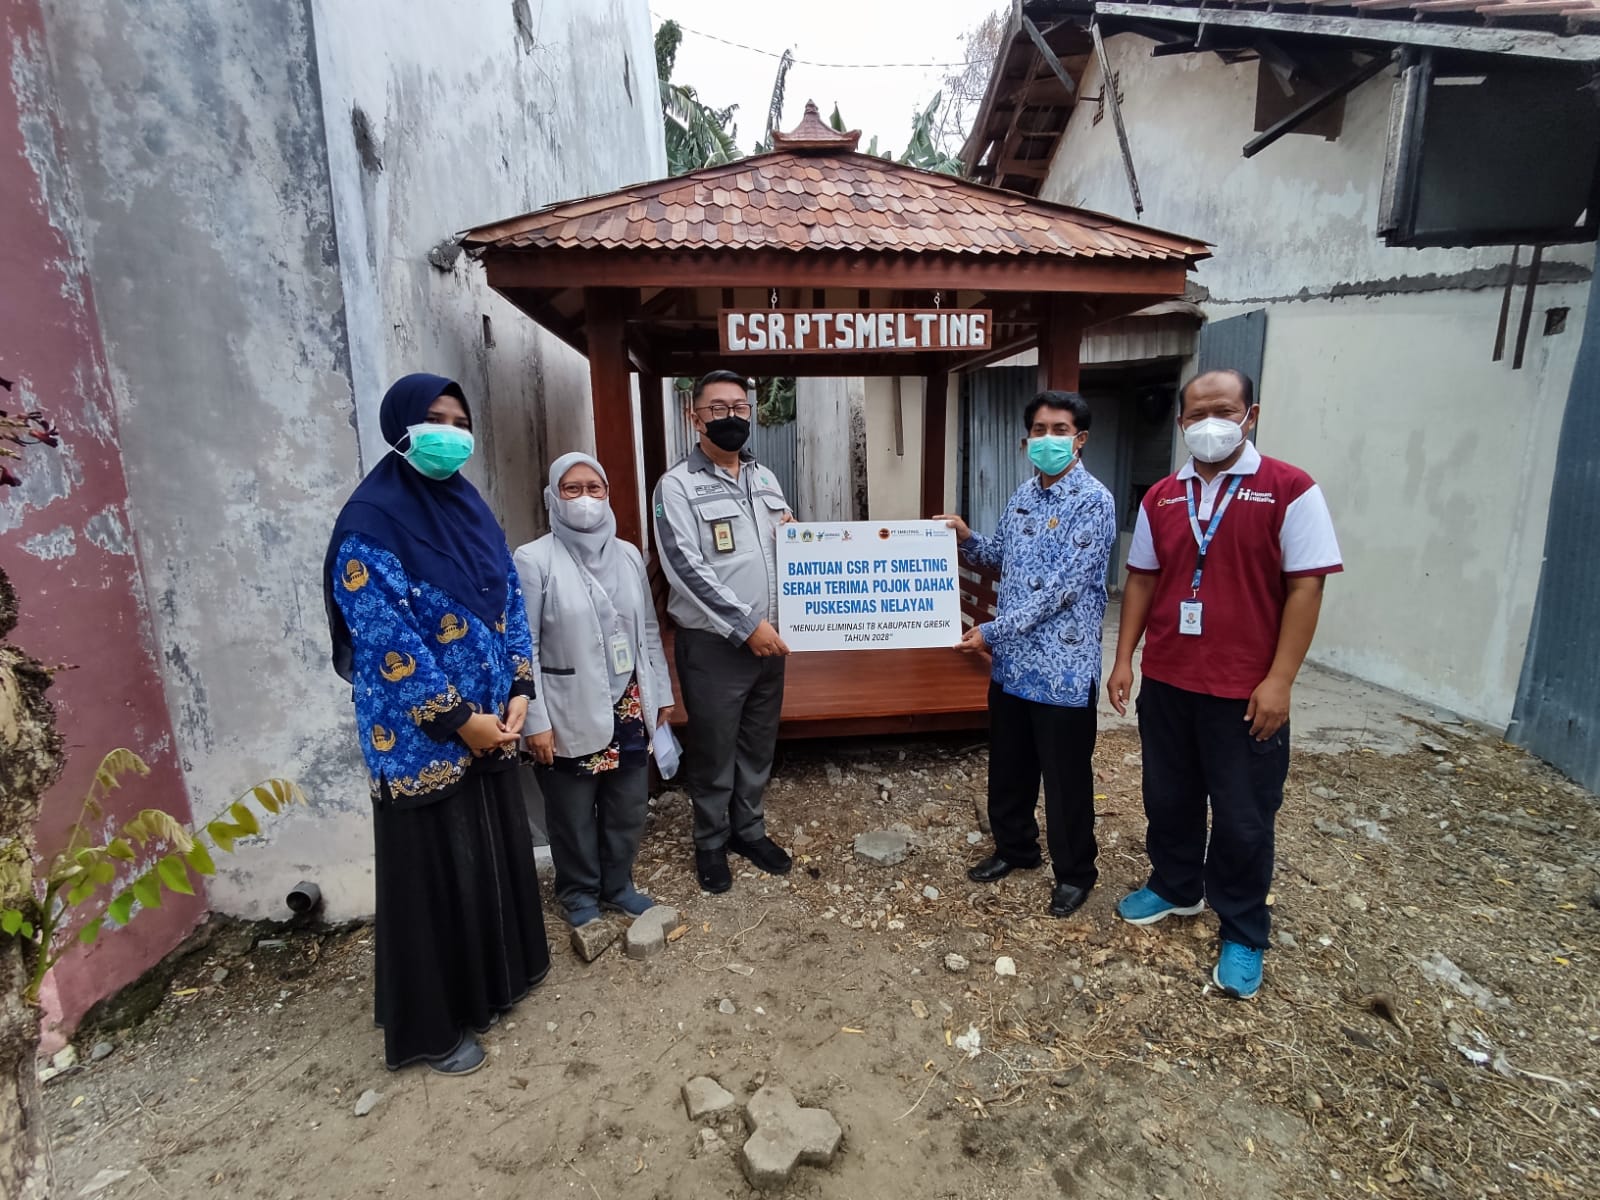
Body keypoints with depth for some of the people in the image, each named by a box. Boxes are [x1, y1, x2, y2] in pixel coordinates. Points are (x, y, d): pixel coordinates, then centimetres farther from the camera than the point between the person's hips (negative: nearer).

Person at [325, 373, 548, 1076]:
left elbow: (510, 602, 9)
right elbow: (385, 640, -19)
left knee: (496, 852, 19)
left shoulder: (471, 509, 8)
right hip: (421, 737, -7)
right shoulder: (371, 521, -14)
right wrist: (456, 718, -17)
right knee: (435, 872, 7)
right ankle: (432, 1027, 28)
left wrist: (519, 689, -2)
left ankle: (494, 979, 42)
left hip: (489, 723, 7)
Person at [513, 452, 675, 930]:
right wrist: (535, 721, -13)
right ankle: (579, 894, 37)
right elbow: (522, 648, -11)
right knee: (574, 814, 13)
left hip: (628, 708, 5)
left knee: (628, 807, 16)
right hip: (570, 715, -4)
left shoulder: (628, 555, 5)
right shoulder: (533, 560, -11)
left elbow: (648, 632, 10)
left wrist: (662, 693, 11)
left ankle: (618, 885, 39)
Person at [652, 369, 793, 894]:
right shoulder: (677, 485, -9)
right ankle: (711, 842, 30)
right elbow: (686, 569, -18)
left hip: (767, 638, 6)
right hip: (713, 644, -5)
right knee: (713, 751, 9)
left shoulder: (765, 478, 10)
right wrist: (745, 623, -21)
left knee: (758, 745, 17)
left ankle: (749, 829, 37)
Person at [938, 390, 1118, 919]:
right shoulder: (1023, 495, 9)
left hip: (1063, 667, -7)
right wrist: (967, 539, 1)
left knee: (1066, 777, 8)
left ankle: (1075, 872, 28)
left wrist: (993, 631, -19)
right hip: (1012, 660, 7)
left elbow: (1062, 587, -20)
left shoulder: (1093, 501, -14)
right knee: (1008, 766, 19)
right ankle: (1015, 847, 40)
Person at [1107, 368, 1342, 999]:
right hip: (1166, 681, 5)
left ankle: (1244, 934, 29)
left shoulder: (1289, 490, -8)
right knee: (1168, 798, 18)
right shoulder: (1160, 498, 6)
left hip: (1245, 691, -4)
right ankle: (1174, 888, 41)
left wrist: (1279, 680, -15)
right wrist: (1124, 659, 6)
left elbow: (1305, 587, -10)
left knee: (1243, 818, 9)